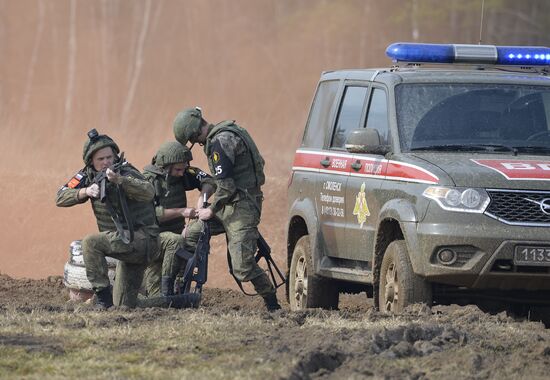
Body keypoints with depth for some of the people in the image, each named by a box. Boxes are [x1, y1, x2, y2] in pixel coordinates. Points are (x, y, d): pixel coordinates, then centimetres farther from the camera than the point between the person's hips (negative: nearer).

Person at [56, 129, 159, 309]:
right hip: (125, 242, 7)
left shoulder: (126, 173, -15)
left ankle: (103, 297, -19)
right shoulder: (88, 176, 4)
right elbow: (61, 198, -2)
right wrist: (85, 192, -20)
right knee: (123, 306, 6)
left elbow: (149, 193, -33)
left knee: (91, 243, -24)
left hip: (143, 238, -7)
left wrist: (120, 180, -47)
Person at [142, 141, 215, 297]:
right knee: (176, 241, -33)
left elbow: (209, 181, 2)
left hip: (175, 232, 7)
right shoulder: (148, 180, -15)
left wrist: (202, 197, -19)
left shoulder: (182, 175, 1)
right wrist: (181, 212, -29)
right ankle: (167, 290, -25)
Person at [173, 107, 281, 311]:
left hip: (242, 208, -11)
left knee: (243, 266, -13)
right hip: (230, 206, 11)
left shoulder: (220, 142, -19)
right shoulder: (227, 133, 13)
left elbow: (226, 186, -22)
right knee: (189, 235, 10)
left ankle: (272, 305, -1)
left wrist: (211, 210, -8)